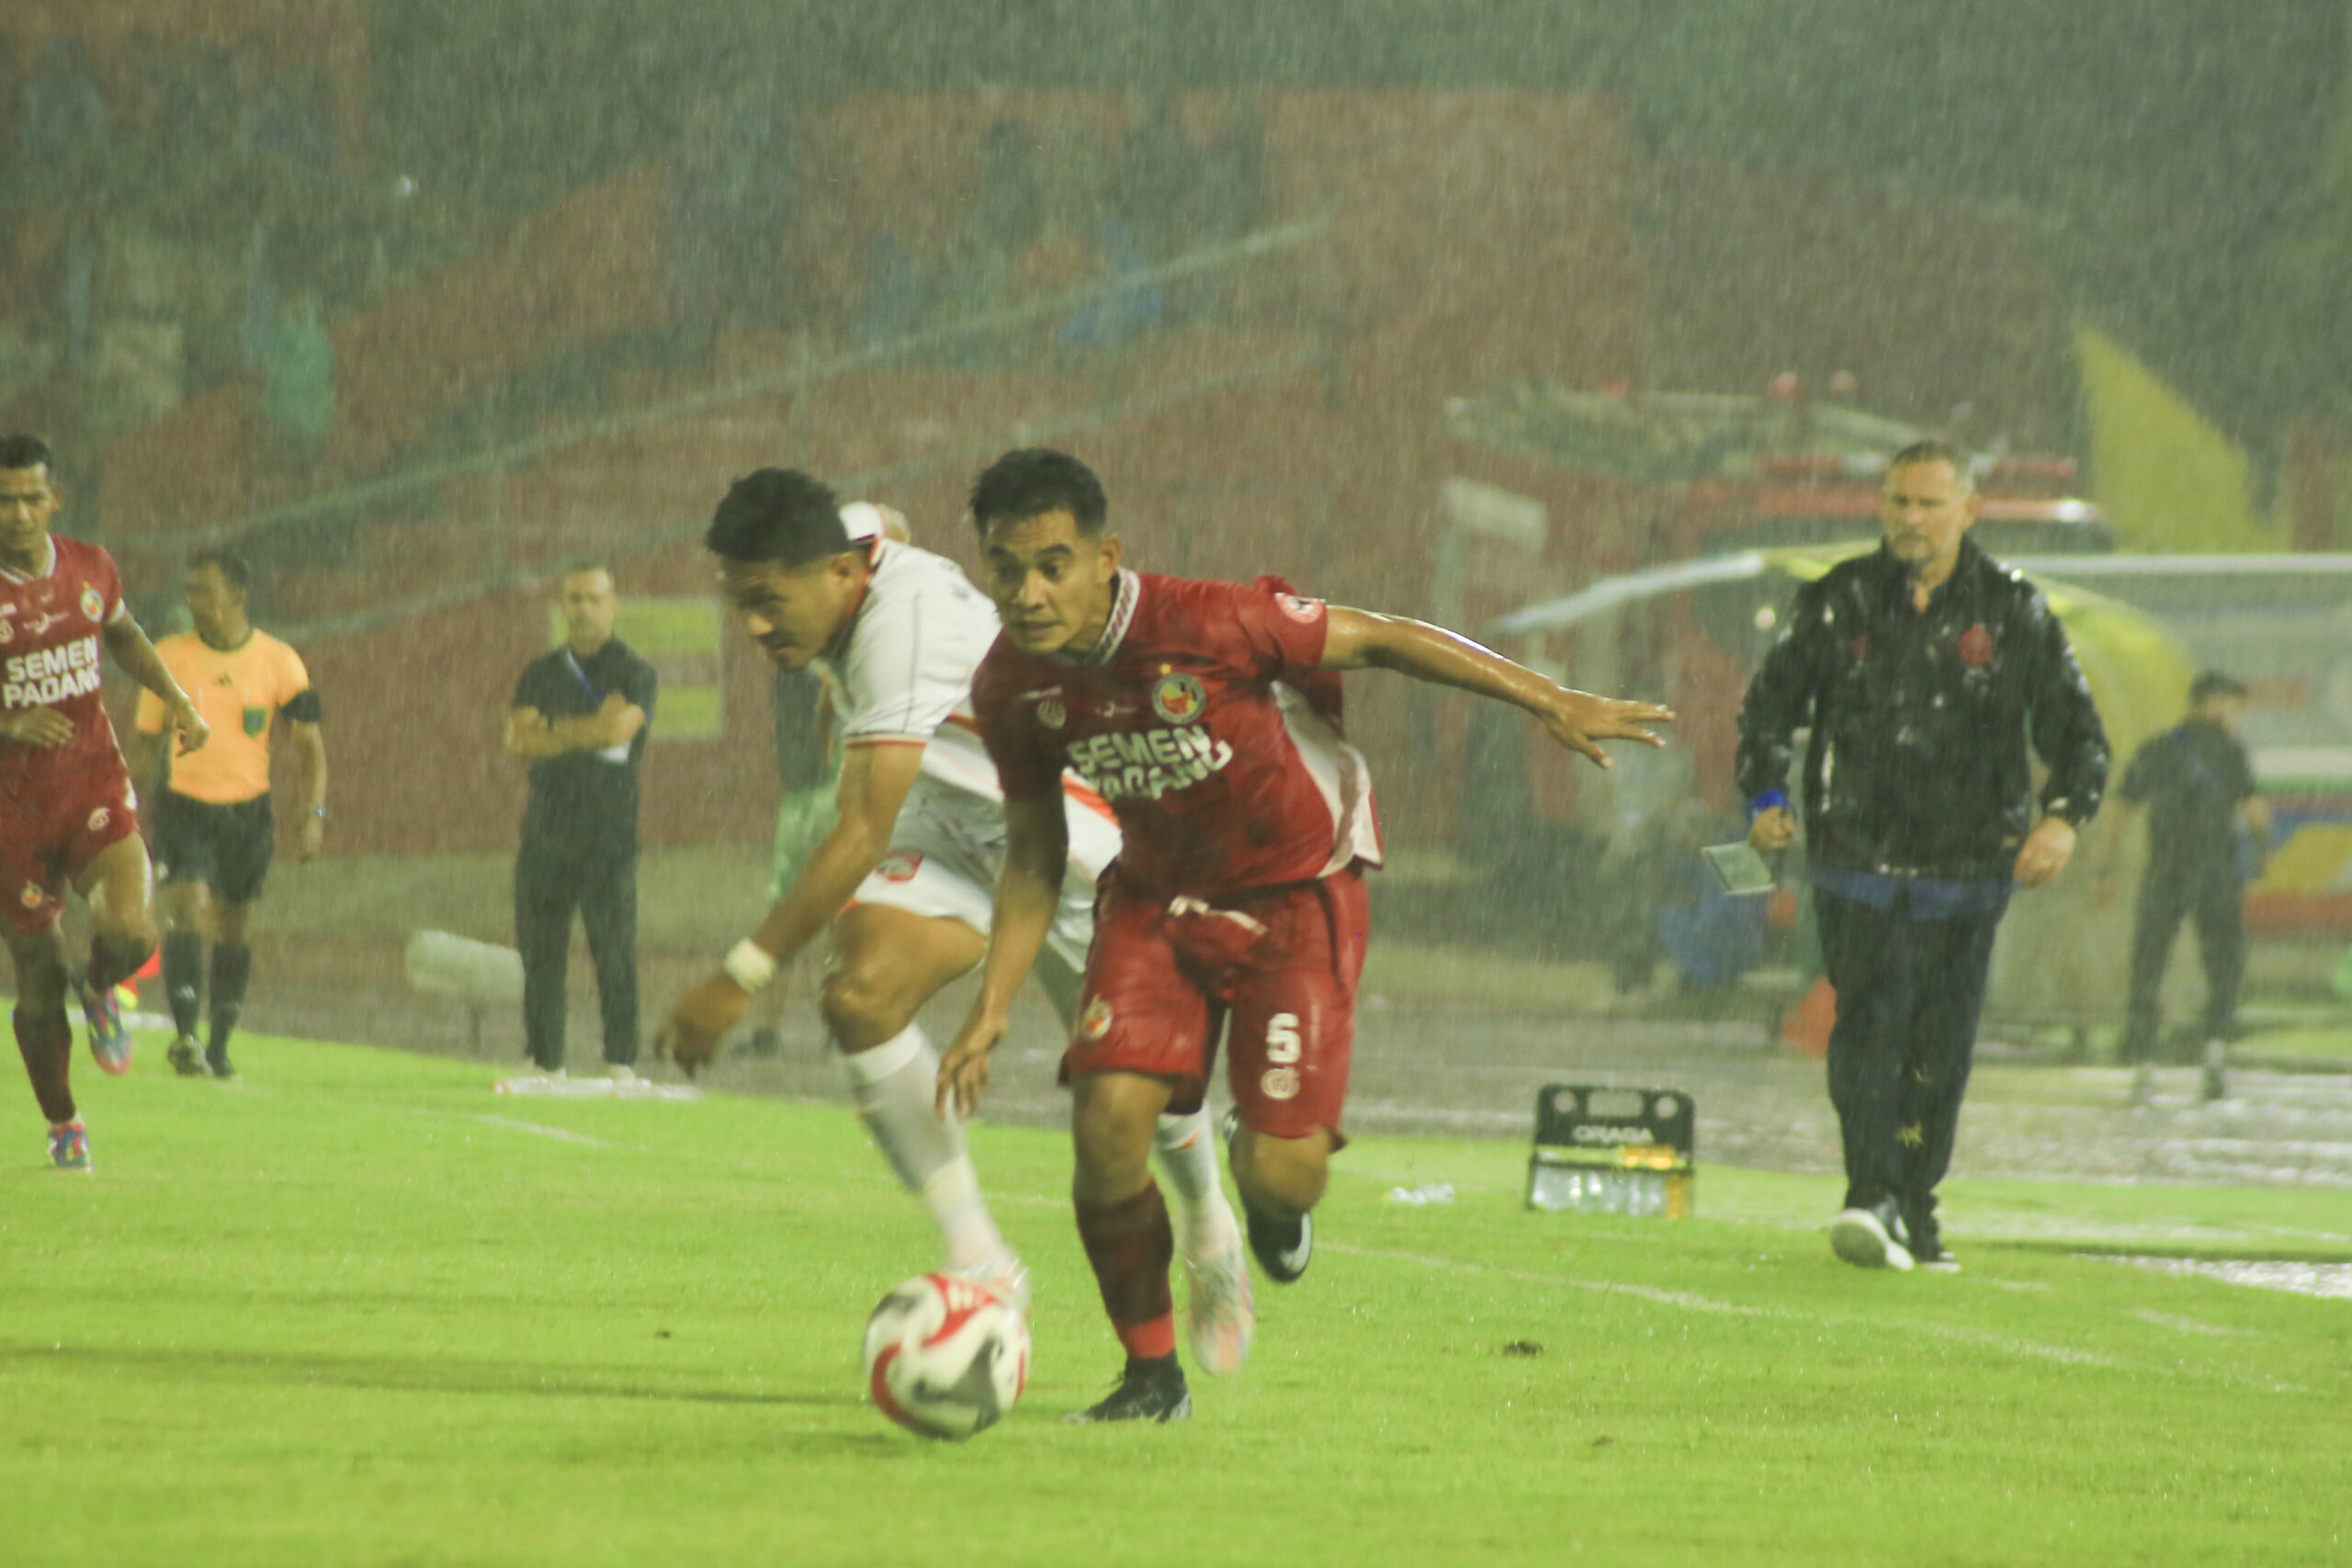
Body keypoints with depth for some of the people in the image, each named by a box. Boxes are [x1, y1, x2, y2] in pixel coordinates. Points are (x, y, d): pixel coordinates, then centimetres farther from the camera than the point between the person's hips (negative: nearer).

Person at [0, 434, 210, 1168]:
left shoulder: (91, 569, 2)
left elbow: (122, 632, 24)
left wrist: (175, 696, 12)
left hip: (95, 784, 2)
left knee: (130, 934, -21)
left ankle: (101, 992, 16)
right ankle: (62, 1125, 24)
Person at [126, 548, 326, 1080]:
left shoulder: (278, 662, -3)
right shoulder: (169, 657, -2)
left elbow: (309, 744, 1)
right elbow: (144, 741, 7)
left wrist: (314, 814, -9)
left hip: (248, 810, 1)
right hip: (184, 805, -1)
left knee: (232, 927, 9)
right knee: (187, 906, -20)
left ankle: (219, 1047, 21)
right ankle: (184, 1036, -28)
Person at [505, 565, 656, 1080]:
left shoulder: (635, 673, 4)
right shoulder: (540, 673, 15)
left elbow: (621, 728, -15)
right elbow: (517, 740, 1)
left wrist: (552, 731, -4)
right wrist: (588, 733, -9)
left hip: (608, 838, -4)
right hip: (546, 835, 4)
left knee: (614, 953, -10)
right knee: (540, 955, 2)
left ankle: (621, 1064, -9)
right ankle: (545, 1063, 9)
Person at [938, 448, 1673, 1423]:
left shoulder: (1208, 626, -29)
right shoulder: (1010, 689, -12)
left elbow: (1381, 641, -17)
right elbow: (1033, 863, 2)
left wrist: (1549, 703, -16)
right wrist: (990, 1012, -6)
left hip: (1295, 894, -4)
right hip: (1155, 897, 4)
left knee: (1281, 1176, -15)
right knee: (1107, 1118, -19)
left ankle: (1269, 1190, 28)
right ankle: (1151, 1374, 3)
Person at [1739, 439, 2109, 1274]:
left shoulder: (2013, 611, 3)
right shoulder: (1838, 602, 4)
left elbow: (2076, 729, 5)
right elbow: (1771, 703, 14)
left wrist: (2065, 814, -12)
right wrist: (1764, 794, -1)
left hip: (1966, 864, 1)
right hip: (1857, 856, -1)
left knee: (1942, 1039, 5)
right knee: (1871, 1017, -16)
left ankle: (1915, 1205, 20)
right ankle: (1872, 1196, -22)